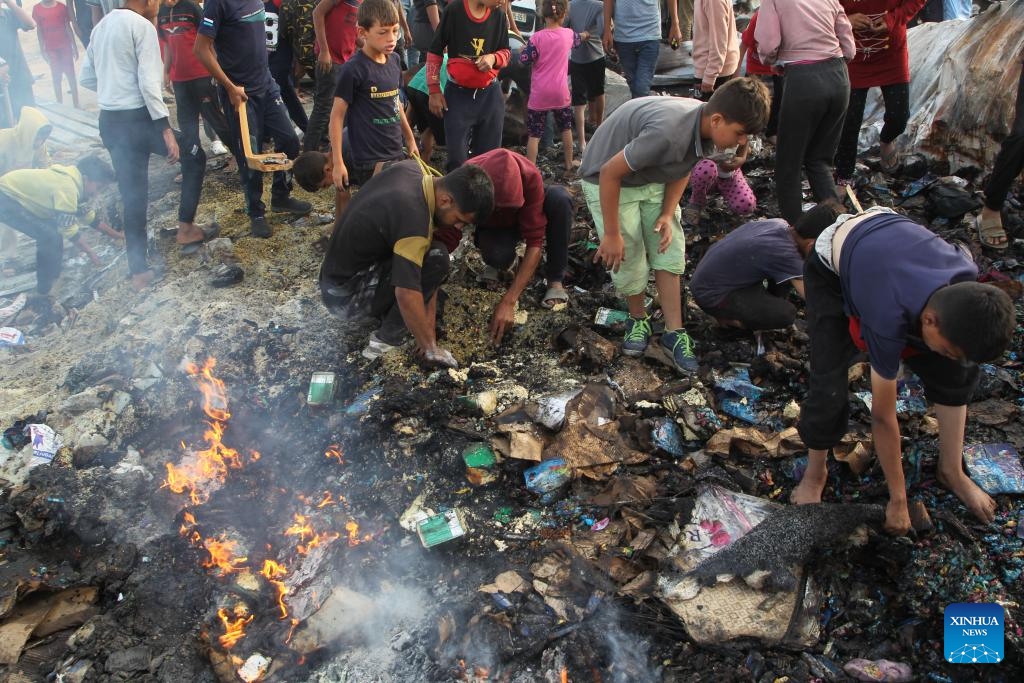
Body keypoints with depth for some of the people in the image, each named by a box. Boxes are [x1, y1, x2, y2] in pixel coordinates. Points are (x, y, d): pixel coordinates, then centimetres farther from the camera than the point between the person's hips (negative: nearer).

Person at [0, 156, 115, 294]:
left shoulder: (71, 179, 5)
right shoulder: (67, 188, -25)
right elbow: (69, 229, -20)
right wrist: (90, 253, -10)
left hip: (11, 192, 10)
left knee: (53, 228, 16)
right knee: (50, 237, -14)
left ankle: (52, 270, 26)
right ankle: (45, 285, 0)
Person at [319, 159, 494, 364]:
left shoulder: (410, 168, -5)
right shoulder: (414, 219, -31)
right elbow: (407, 296, -33)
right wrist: (430, 348, -21)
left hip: (339, 271, 9)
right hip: (345, 296, -9)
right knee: (436, 259, -22)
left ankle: (383, 310, 11)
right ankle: (387, 339, -10)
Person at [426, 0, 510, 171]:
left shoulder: (499, 17, -1)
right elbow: (434, 53, -4)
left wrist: (493, 58, -14)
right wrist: (434, 91, -5)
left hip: (490, 95, 3)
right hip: (458, 95, -3)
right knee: (458, 159, -1)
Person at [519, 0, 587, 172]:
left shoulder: (537, 37, -12)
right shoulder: (568, 34, -1)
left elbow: (524, 60, -9)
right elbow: (579, 38, 22)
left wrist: (523, 49, 13)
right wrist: (585, 35, 46)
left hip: (539, 94, -3)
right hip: (561, 92, 3)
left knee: (534, 134, 3)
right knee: (566, 128, 22)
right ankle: (569, 163, 31)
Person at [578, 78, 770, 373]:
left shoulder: (704, 127, -15)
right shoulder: (668, 132, -40)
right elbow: (609, 173, -32)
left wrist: (668, 214, -10)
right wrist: (611, 234, -23)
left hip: (652, 177, 7)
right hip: (608, 180, -7)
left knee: (668, 250, 2)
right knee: (629, 257, -5)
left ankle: (674, 333, 10)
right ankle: (639, 320, 23)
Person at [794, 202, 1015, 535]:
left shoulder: (966, 274, -28)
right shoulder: (889, 321, -41)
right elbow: (883, 416, -29)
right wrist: (898, 500, -19)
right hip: (832, 265, -5)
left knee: (957, 370, -3)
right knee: (829, 386, -18)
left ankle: (951, 470, 15)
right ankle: (815, 473, 9)